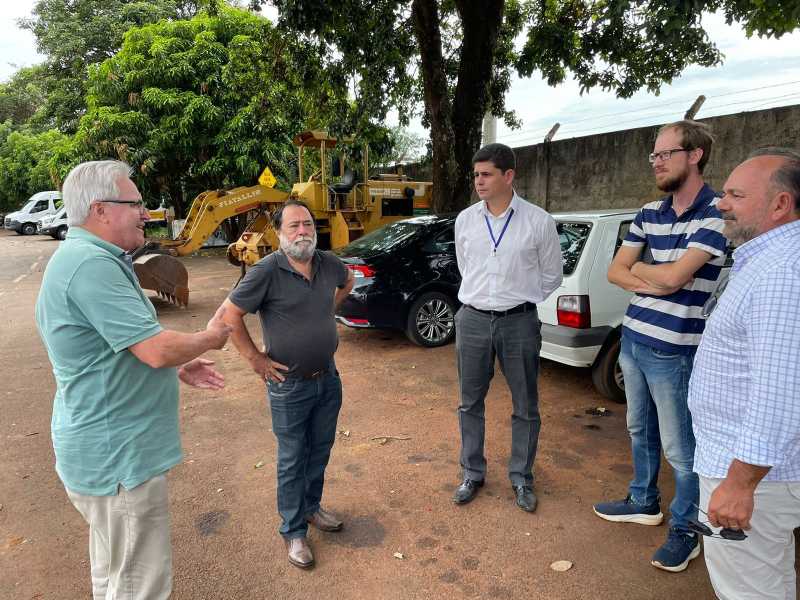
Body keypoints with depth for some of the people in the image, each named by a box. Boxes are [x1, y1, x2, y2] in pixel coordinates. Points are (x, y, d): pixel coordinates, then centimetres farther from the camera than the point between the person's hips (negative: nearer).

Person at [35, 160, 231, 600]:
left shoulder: (88, 258, 10)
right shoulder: (91, 264, -25)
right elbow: (156, 349, -28)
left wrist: (178, 368, 9)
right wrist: (210, 338, -9)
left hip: (108, 447, 11)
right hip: (117, 457, -10)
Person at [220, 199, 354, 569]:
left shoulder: (328, 263, -2)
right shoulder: (267, 271, -19)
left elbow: (347, 281, 21)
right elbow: (230, 314, -16)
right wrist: (254, 358, -13)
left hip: (328, 377, 5)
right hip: (289, 384, -5)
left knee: (320, 450, 21)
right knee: (293, 459, 10)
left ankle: (311, 507, 44)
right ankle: (293, 531, 29)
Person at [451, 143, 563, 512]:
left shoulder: (539, 221, -6)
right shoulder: (465, 220, 2)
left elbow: (551, 276, 5)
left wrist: (518, 303, 10)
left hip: (519, 323, -2)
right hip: (472, 320, 2)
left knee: (525, 407, 10)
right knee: (470, 403, 12)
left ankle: (521, 478, 30)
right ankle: (472, 473, 31)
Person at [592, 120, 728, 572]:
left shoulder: (716, 213, -14)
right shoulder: (650, 213, 7)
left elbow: (674, 276, -23)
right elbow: (615, 271, 8)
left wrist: (637, 269, -3)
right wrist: (651, 283, -11)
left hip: (673, 351, -7)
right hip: (632, 340, 7)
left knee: (679, 448, 7)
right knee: (641, 431, 21)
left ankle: (685, 529, 28)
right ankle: (644, 502, 41)